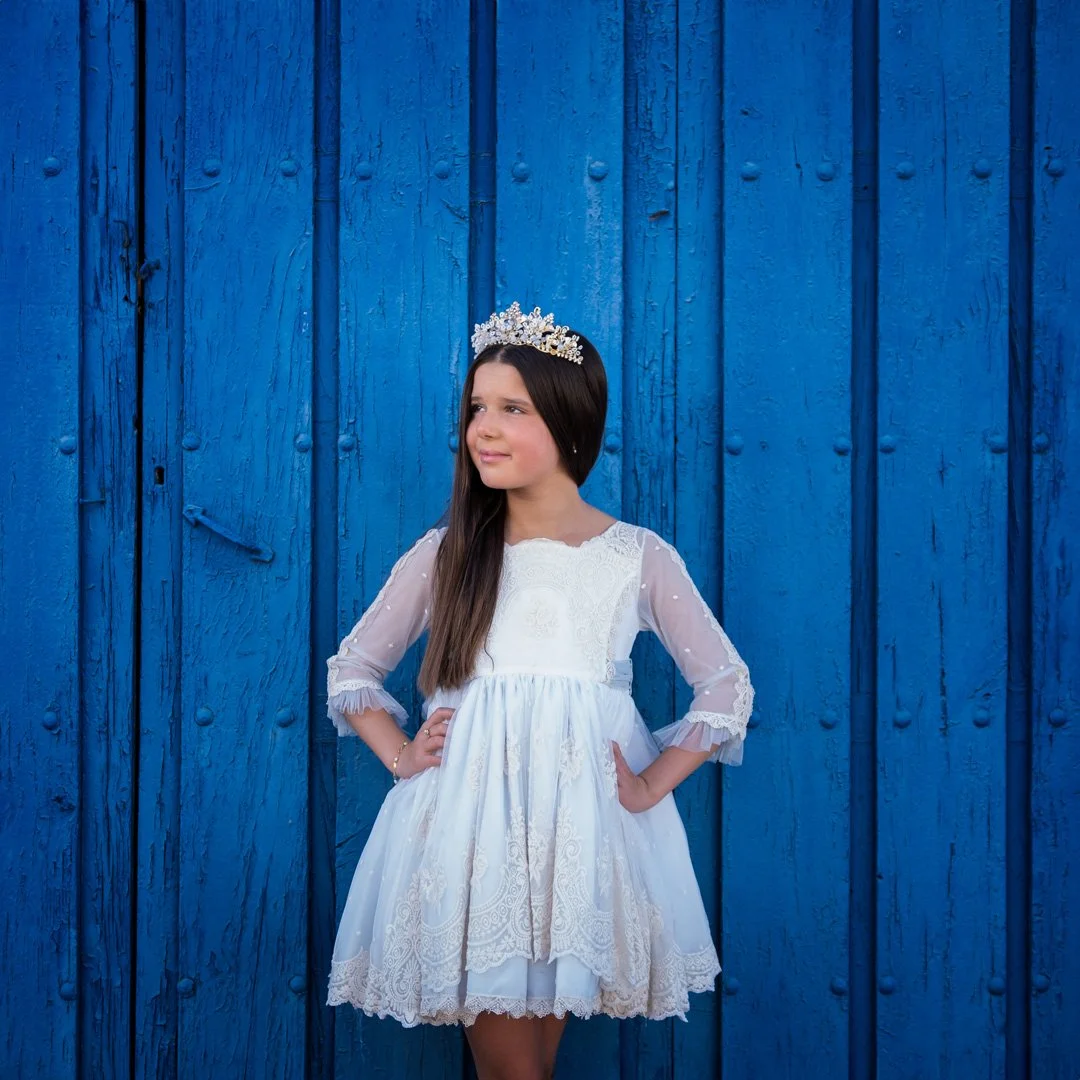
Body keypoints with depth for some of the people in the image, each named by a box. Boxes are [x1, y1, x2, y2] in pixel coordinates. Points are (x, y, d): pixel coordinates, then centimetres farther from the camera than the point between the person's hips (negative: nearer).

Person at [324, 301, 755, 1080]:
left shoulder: (639, 556, 4)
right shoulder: (446, 553, 8)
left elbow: (727, 684, 8)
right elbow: (352, 667, 16)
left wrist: (652, 786, -2)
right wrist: (401, 758, 1)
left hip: (585, 822, 0)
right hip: (465, 820, 1)